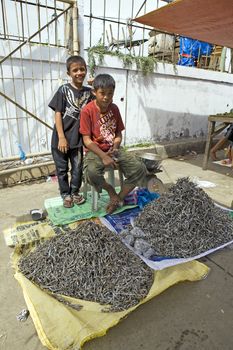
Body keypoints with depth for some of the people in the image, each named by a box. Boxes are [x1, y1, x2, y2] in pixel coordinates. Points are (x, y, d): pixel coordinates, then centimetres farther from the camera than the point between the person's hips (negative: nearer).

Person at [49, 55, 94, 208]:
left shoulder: (88, 92, 3)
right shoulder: (64, 90, -7)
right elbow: (58, 114, -9)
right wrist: (61, 138, -14)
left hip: (77, 138, 3)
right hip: (61, 138, -2)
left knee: (78, 168, 11)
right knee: (62, 169, 10)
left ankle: (75, 192, 32)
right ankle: (66, 194, 28)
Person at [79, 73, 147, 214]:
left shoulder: (114, 108, 6)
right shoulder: (87, 110, -10)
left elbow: (119, 133, 9)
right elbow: (87, 140, -12)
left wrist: (115, 149, -11)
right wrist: (103, 156, -22)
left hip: (114, 150, 5)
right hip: (95, 151, -4)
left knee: (140, 168, -15)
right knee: (91, 173, -38)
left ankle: (119, 198, 2)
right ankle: (111, 191, -4)